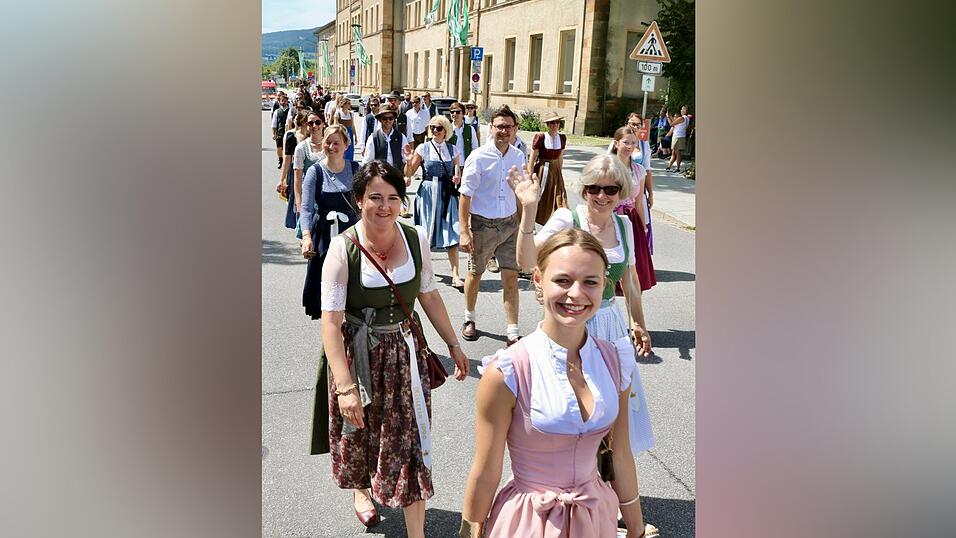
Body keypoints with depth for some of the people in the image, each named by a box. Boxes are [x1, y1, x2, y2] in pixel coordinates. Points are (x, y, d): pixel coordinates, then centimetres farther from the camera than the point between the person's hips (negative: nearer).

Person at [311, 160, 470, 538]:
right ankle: (359, 488, 54)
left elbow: (429, 295, 7)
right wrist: (345, 386, -28)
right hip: (358, 354, -2)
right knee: (359, 433, 20)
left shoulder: (416, 239, -7)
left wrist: (453, 344, 10)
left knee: (410, 441, 1)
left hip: (405, 352, 2)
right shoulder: (343, 248, -19)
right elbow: (330, 321, -22)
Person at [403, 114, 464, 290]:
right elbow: (409, 174, 1)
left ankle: (455, 276, -6)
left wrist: (457, 179, -6)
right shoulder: (423, 148, 0)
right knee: (425, 234, 8)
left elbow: (457, 174, 16)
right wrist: (409, 161, -18)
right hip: (428, 194, -1)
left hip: (447, 195, 1)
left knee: (451, 235, -6)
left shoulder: (452, 150, 6)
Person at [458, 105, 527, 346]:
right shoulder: (479, 157, -12)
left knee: (511, 278, 2)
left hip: (509, 224, 3)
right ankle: (469, 319, 36)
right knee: (475, 274, 13)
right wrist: (464, 232, -18)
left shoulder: (519, 157, 2)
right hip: (482, 224, -3)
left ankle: (512, 332, 8)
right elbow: (465, 195, -13)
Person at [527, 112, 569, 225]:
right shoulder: (540, 137, -14)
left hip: (556, 172, 4)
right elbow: (532, 159, -12)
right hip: (541, 171, -4)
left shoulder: (562, 138, 2)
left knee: (558, 200, 1)